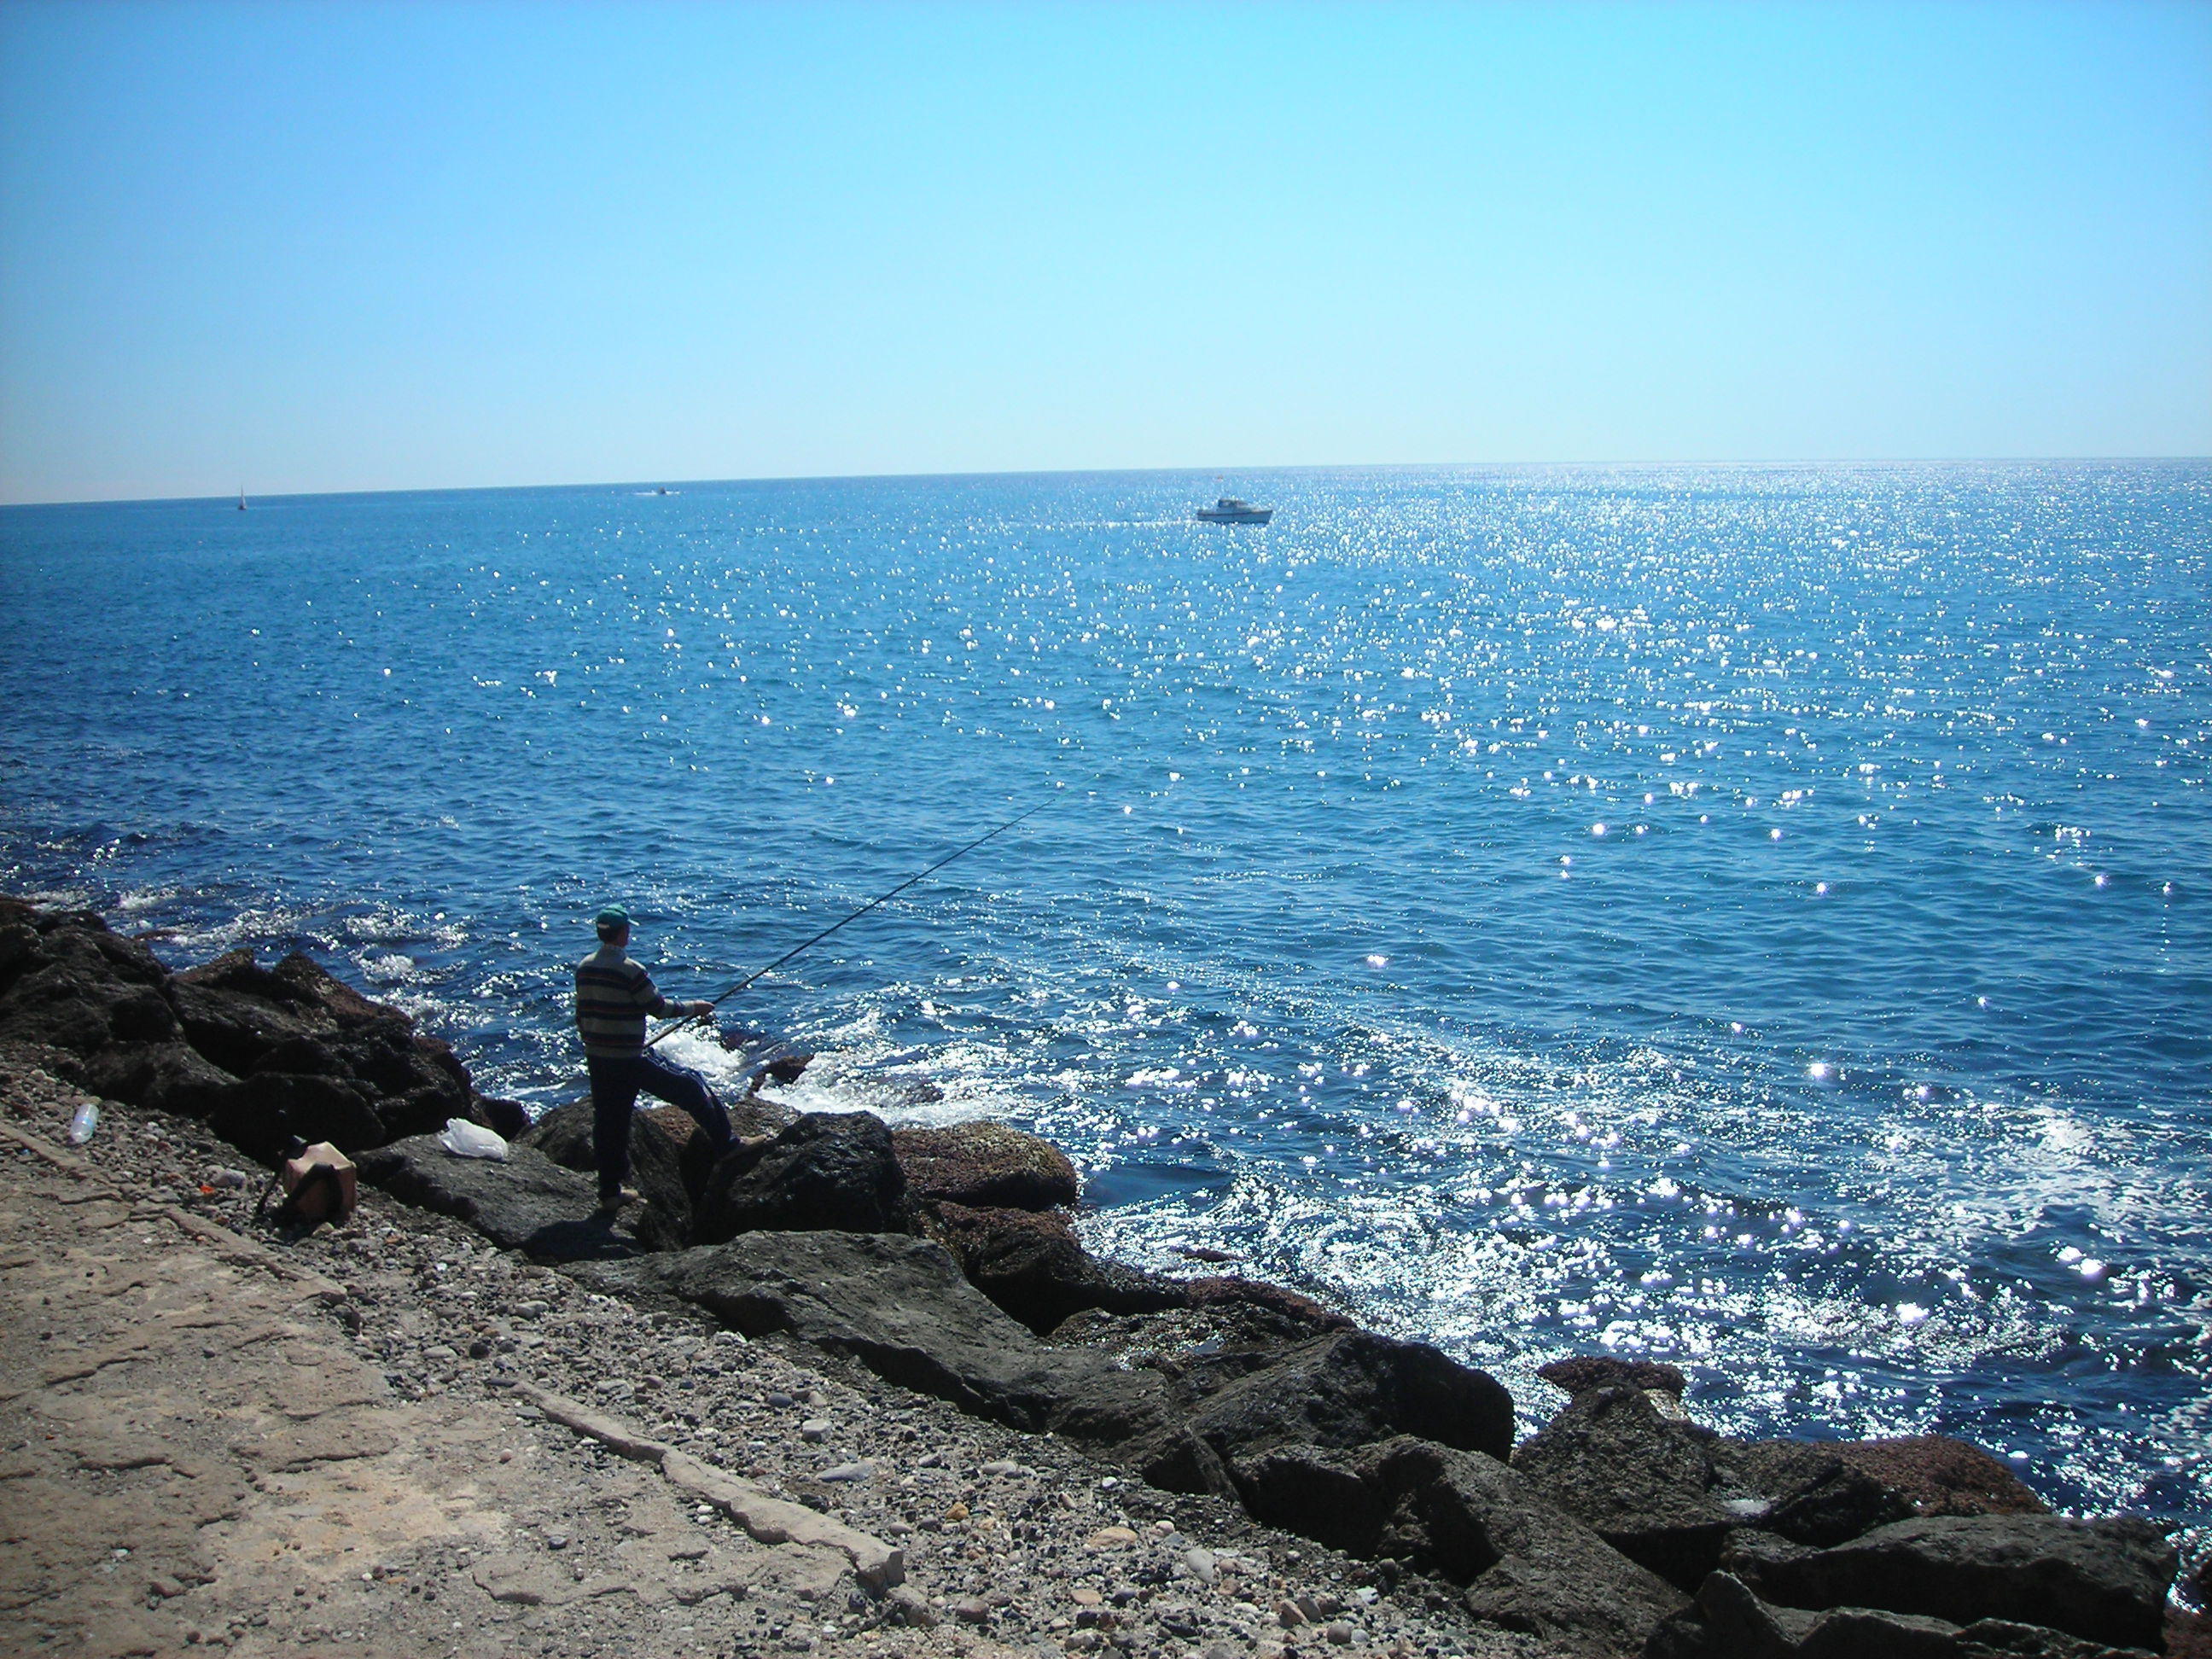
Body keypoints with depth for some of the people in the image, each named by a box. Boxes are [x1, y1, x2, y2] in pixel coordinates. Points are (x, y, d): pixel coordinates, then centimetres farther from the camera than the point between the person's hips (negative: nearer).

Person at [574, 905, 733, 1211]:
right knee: (690, 1088, 4)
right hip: (629, 1059, -7)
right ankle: (727, 1146, 8)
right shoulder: (630, 970, -17)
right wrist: (693, 1008, 5)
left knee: (607, 1122, 13)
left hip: (596, 1058, 7)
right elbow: (658, 1008, -10)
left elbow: (581, 1015, 13)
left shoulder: (584, 968, 5)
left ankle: (610, 1192, 19)